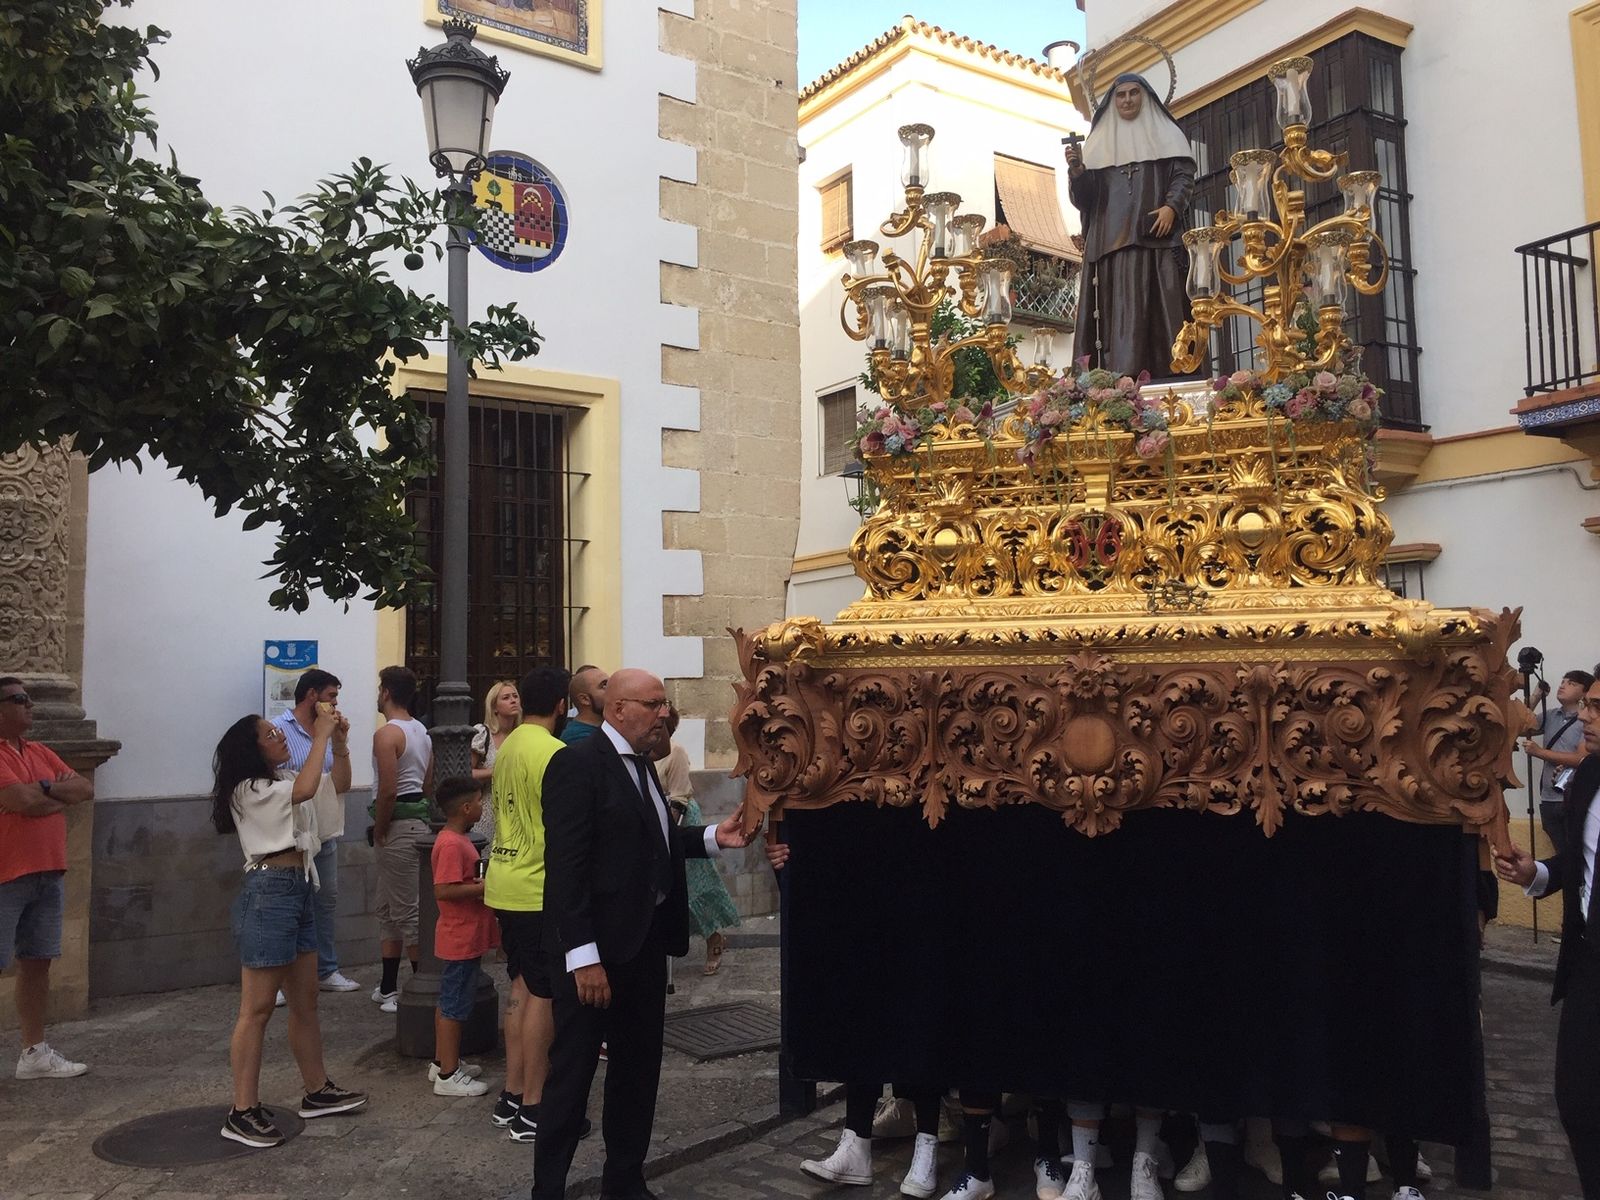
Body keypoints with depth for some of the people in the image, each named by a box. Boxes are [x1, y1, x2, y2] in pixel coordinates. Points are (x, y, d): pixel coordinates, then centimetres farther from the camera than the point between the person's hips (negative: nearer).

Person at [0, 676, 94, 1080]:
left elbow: (86, 790, 9)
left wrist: (45, 788, -9)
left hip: (47, 875, 7)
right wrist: (62, 795, -1)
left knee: (37, 963, 12)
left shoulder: (41, 754, 15)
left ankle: (34, 1052, 21)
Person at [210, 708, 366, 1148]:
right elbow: (305, 790, -27)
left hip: (300, 888, 9)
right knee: (257, 1008, -4)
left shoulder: (285, 779, 14)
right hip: (268, 892, -9)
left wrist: (339, 744, 4)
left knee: (305, 1001, 15)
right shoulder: (248, 790, -11)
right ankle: (242, 1112, 4)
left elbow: (338, 785, 20)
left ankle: (317, 1092, 26)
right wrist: (320, 737, -19)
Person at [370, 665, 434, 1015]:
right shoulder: (422, 731, 13)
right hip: (418, 818, 10)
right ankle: (388, 987, 25)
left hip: (398, 825, -10)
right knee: (388, 909, 18)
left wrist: (379, 831, -10)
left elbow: (388, 791, -21)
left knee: (406, 910, -3)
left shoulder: (387, 734, -15)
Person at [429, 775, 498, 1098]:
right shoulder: (451, 845, -22)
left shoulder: (458, 840, 11)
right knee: (454, 1005, -2)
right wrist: (483, 887, -25)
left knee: (448, 1002, 18)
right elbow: (443, 890, -28)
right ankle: (448, 1075, 6)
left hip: (464, 937, 11)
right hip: (461, 939, -11)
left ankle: (442, 1062, 30)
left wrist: (484, 879, 10)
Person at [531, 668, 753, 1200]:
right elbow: (566, 864, -22)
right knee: (572, 1073, 5)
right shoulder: (577, 763, -16)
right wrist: (583, 956, -25)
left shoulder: (641, 763, 12)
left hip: (646, 940, 9)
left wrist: (713, 836, 1)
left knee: (639, 1066, 19)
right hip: (597, 947, -9)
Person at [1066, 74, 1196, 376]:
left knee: (1160, 306, -12)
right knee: (1118, 311, -10)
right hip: (1112, 239, 2)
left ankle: (1168, 376, -17)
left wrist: (1171, 206, -14)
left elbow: (1184, 174, 6)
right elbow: (1083, 198, 14)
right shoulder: (1099, 141, 22)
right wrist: (1077, 171, -7)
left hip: (1154, 235, -2)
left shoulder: (1165, 134, 18)